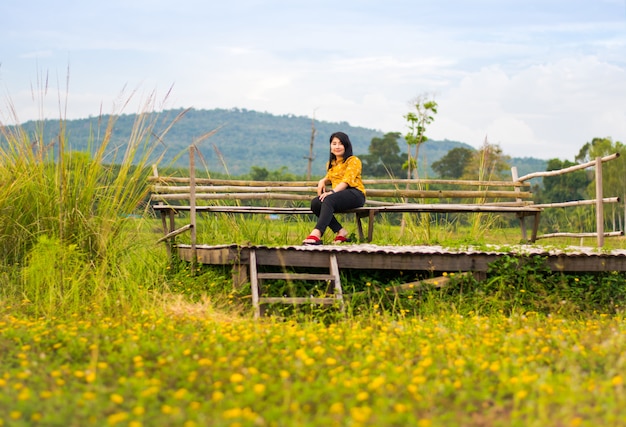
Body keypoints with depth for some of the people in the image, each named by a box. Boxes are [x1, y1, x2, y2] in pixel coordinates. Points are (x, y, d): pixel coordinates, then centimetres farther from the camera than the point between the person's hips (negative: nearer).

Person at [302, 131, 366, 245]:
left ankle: (316, 233, -54)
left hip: (354, 193, -7)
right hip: (337, 193, 7)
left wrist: (332, 192, -29)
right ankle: (340, 231, -23)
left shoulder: (353, 161, 0)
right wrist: (323, 181, 13)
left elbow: (347, 180, -13)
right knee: (315, 203, -23)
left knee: (328, 200, -37)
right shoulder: (331, 163, 24)